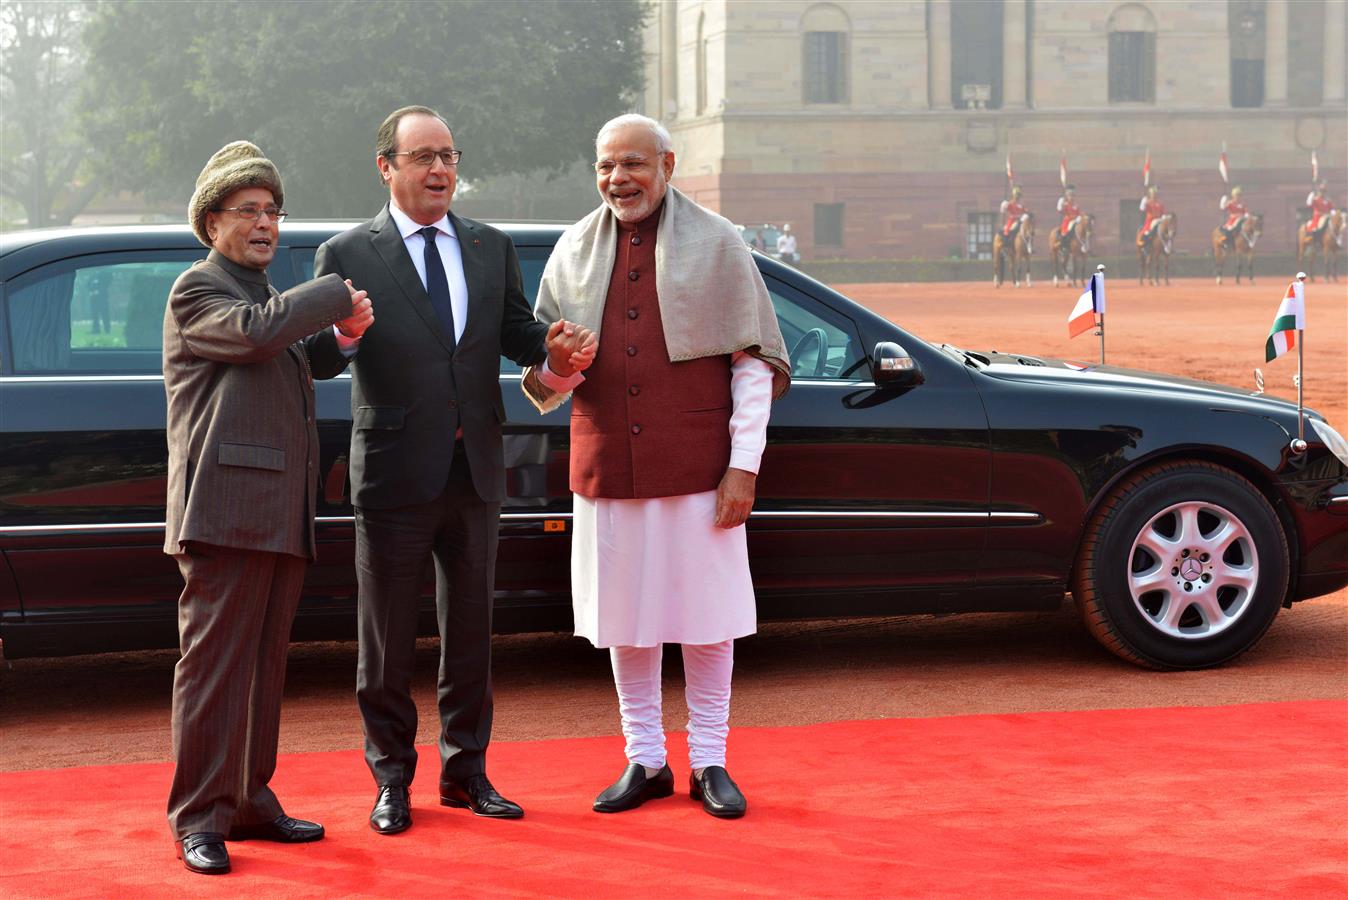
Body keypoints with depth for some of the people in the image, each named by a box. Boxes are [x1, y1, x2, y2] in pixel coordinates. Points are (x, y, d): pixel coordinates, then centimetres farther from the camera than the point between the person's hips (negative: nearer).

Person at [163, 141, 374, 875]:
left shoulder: (268, 294, 25)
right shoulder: (196, 291, -3)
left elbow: (303, 368, 37)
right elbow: (257, 332, -22)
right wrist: (339, 296, -10)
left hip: (279, 519, 9)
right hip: (224, 511, -9)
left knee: (262, 668, 10)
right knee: (213, 665, -8)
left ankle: (249, 801, 17)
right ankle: (198, 818, -5)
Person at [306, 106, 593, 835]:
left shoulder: (492, 248, 11)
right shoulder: (348, 255, -3)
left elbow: (516, 332, 7)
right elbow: (317, 358, -9)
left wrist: (552, 346, -15)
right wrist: (344, 336, -31)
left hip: (475, 472, 4)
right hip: (395, 473, -4)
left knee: (470, 630, 13)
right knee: (387, 637, 6)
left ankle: (465, 770, 24)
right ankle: (391, 778, 18)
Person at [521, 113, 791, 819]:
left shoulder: (715, 243, 2)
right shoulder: (575, 250, 11)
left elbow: (752, 363, 0)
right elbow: (545, 375, 13)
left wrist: (744, 465, -8)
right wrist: (550, 377, -13)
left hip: (697, 466, -3)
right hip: (607, 464, 3)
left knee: (706, 617, 1)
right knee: (625, 618, 7)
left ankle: (709, 763, 13)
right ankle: (644, 761, 19)